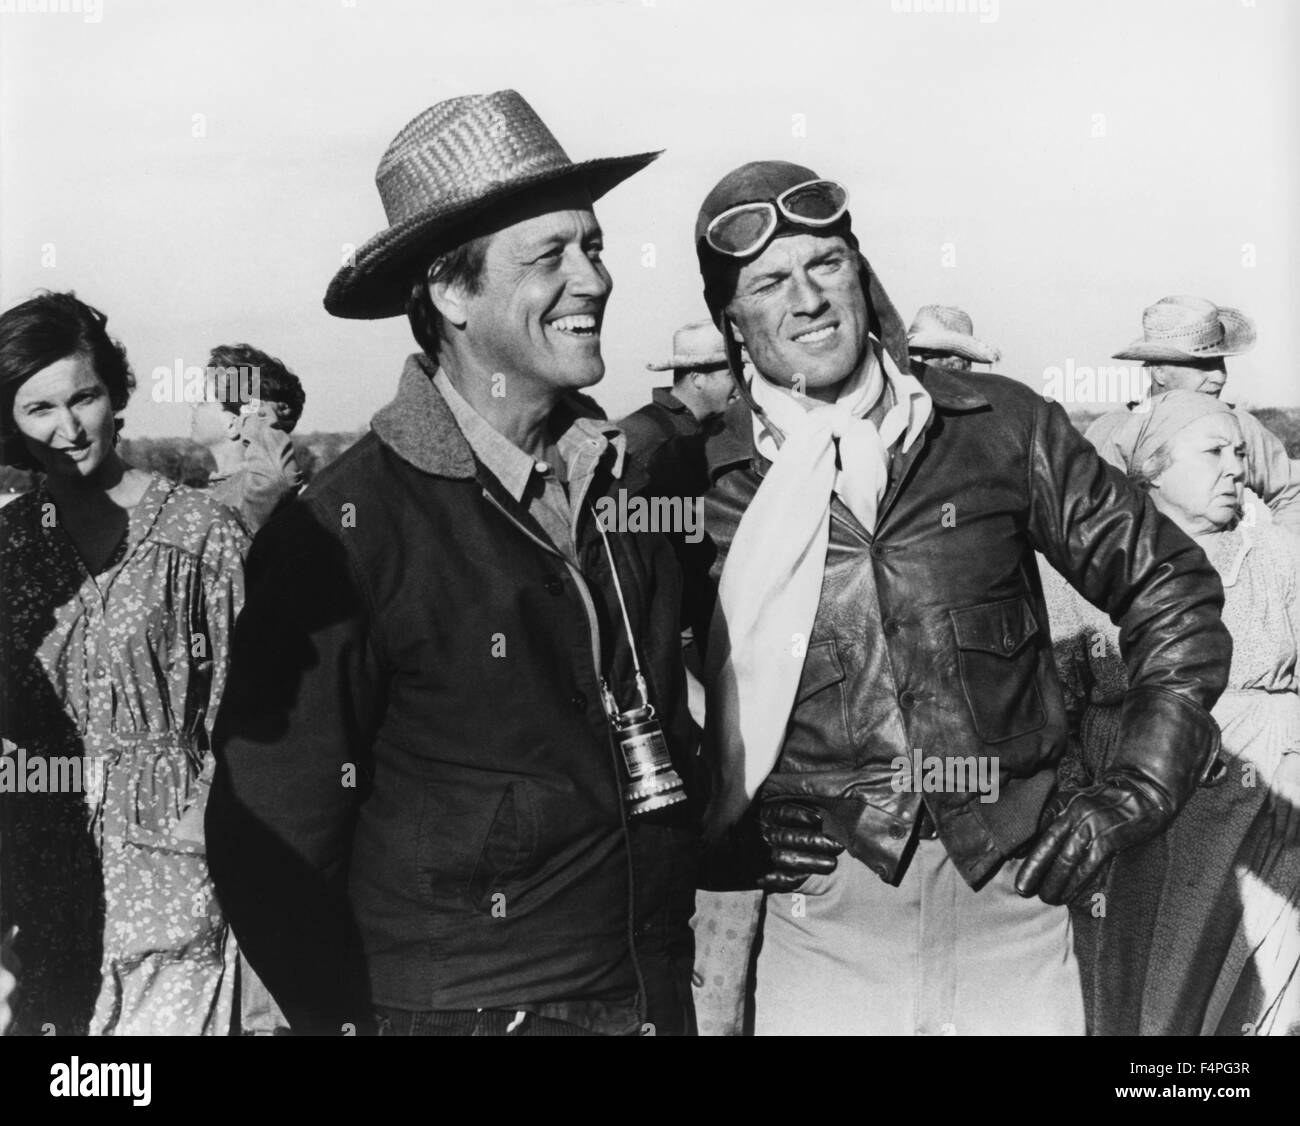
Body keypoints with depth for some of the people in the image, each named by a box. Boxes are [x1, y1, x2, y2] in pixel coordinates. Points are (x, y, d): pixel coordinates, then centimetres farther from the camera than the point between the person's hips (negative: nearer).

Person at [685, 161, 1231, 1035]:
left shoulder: (1003, 427, 1)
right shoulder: (703, 488, -2)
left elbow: (1173, 591, 7)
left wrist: (1132, 793, 1)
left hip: (1014, 898, 1)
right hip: (819, 916, -1)